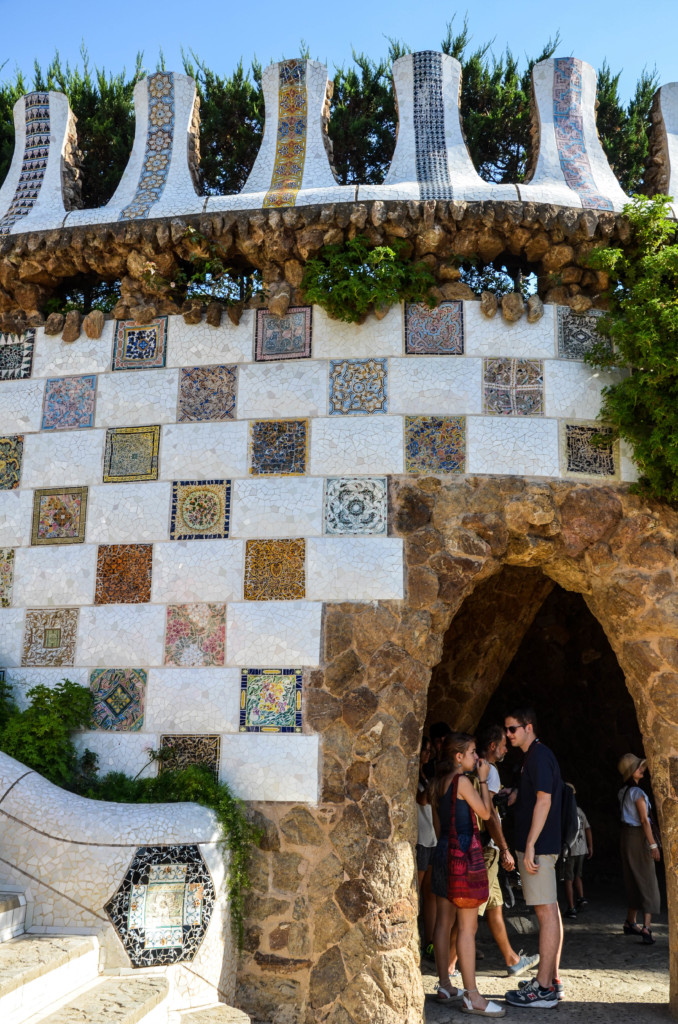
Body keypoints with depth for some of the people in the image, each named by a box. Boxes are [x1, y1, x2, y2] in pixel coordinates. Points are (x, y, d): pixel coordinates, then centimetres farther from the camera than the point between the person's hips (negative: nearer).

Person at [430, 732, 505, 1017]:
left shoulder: (437, 784, 11)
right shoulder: (462, 781, -13)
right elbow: (484, 812, -6)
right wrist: (483, 779, 0)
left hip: (443, 852, 9)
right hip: (464, 853, -9)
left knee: (444, 922, 13)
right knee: (467, 927, -5)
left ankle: (445, 986, 21)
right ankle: (472, 996, -1)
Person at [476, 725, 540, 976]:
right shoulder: (488, 770, -13)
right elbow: (488, 812, -22)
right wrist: (505, 849, -21)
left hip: (480, 847, 10)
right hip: (484, 849, -10)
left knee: (495, 905, 16)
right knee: (471, 909, -3)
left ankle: (512, 960, 24)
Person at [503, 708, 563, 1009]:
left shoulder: (539, 756, -14)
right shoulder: (534, 756, 16)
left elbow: (544, 800, -21)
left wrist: (530, 844, -22)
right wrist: (514, 796, 12)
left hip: (538, 845, -10)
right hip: (543, 845, 10)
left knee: (546, 911, -6)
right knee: (549, 910, 13)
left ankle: (544, 988, -3)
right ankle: (552, 979, 21)